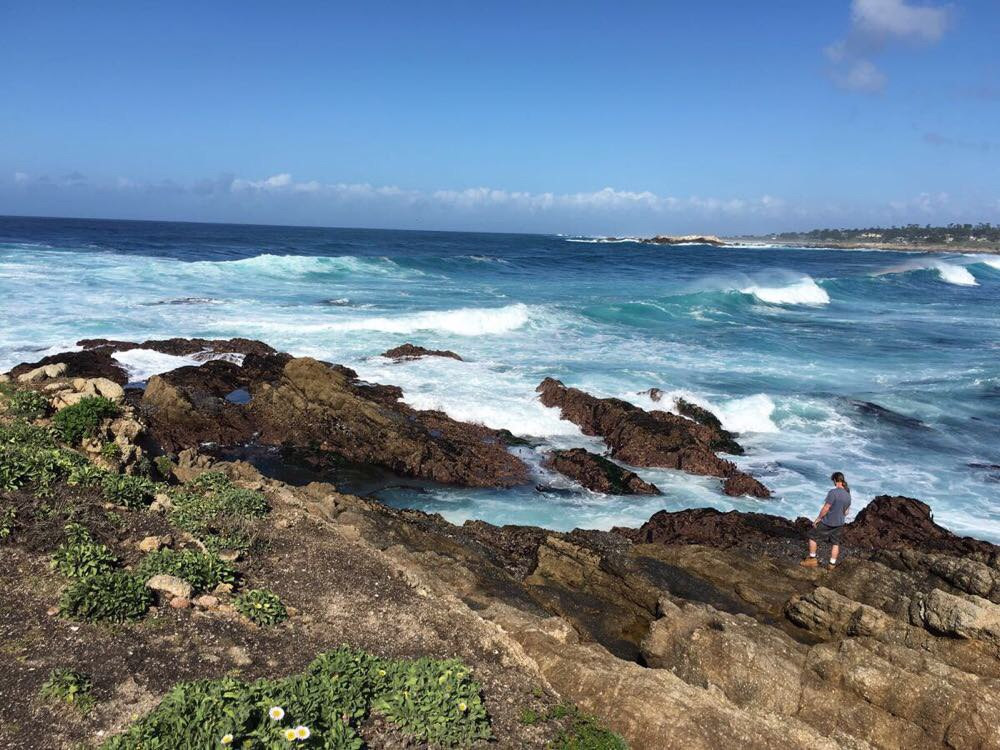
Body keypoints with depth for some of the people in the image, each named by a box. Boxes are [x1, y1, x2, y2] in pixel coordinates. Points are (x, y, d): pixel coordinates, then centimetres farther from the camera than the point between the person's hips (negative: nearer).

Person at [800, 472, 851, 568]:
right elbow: (846, 511, 10)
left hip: (827, 522, -6)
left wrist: (817, 519, -10)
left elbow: (825, 508, -21)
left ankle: (812, 560, 17)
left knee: (812, 536, 11)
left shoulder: (833, 492, -25)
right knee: (835, 543, 18)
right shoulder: (848, 494, -1)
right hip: (839, 524, 7)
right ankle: (832, 564, 25)